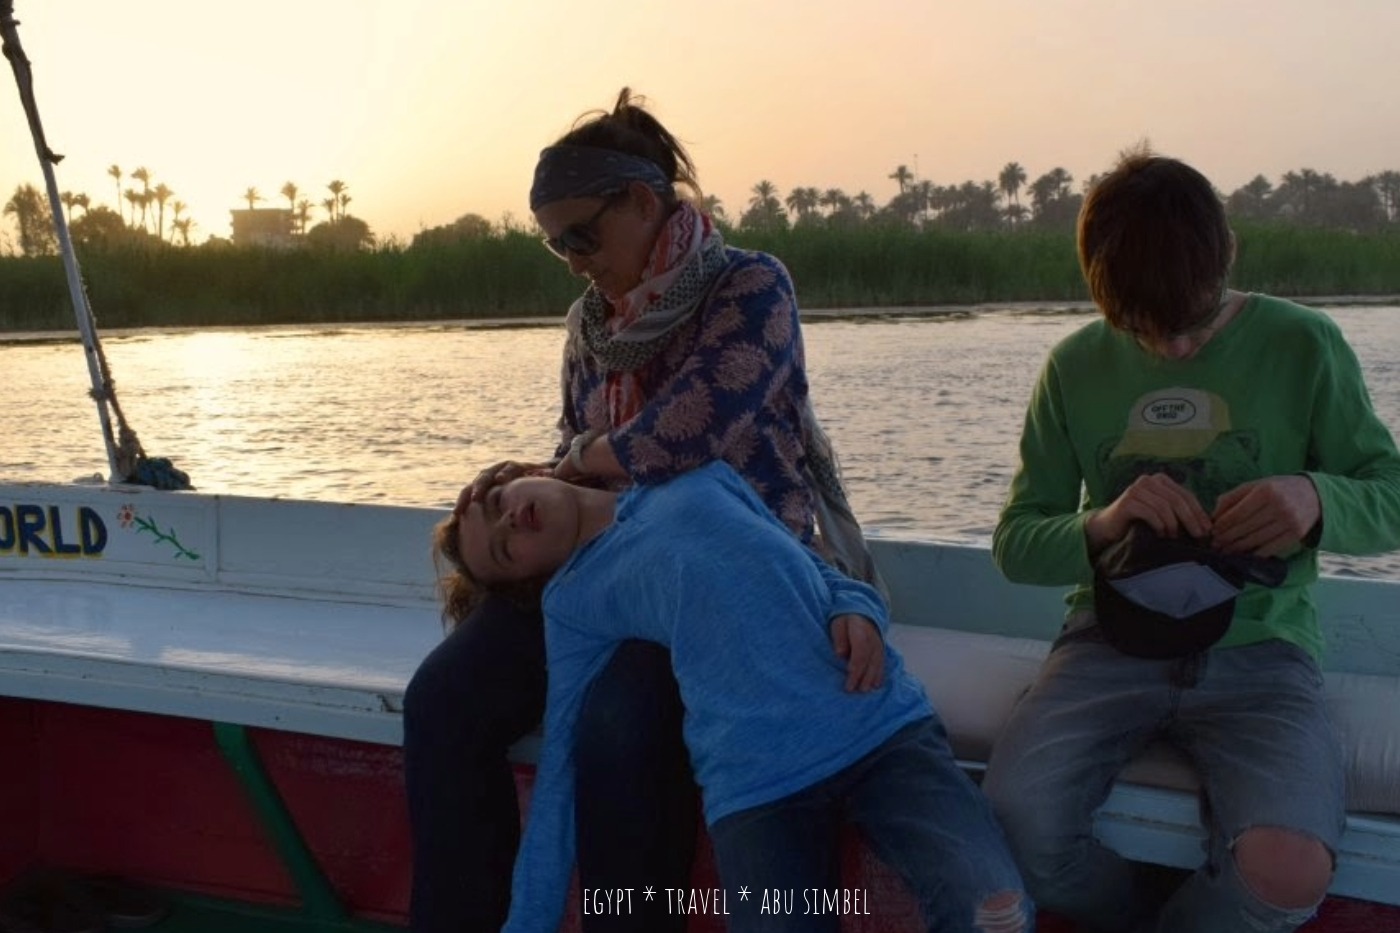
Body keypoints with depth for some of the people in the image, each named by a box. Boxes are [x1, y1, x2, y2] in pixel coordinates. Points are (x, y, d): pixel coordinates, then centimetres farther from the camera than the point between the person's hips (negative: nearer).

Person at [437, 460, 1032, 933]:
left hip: (887, 725, 1)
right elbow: (562, 767, 12)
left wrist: (856, 611, 0)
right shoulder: (572, 600, 16)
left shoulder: (696, 472, 21)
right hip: (756, 784, 0)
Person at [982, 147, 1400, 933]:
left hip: (1258, 648, -1)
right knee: (1016, 824, -26)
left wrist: (1319, 499, -20)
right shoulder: (1077, 368, 4)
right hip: (1115, 641, 2)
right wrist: (1101, 527, -18)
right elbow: (1017, 544, 5)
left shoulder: (1303, 347, -1)